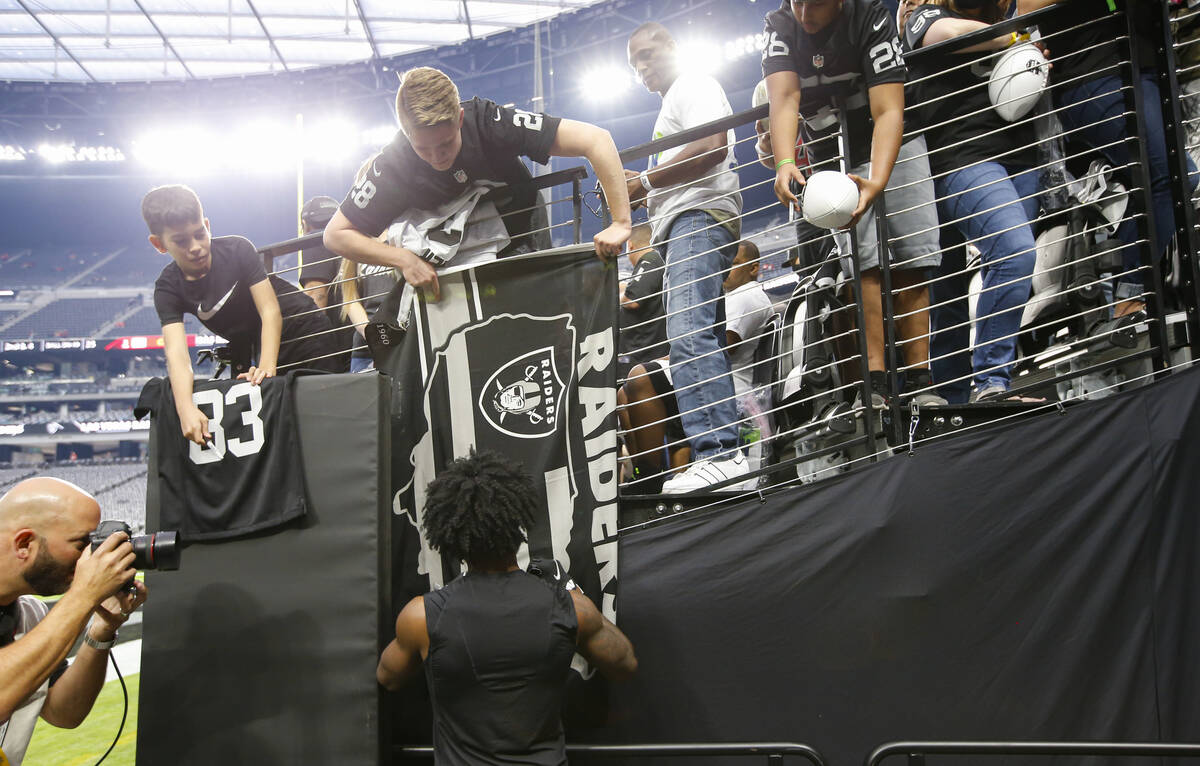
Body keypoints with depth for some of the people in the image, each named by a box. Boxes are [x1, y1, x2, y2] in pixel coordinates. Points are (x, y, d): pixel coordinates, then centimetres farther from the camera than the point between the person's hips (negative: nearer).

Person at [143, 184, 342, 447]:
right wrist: (186, 409, -45)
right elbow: (176, 352, -28)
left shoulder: (237, 249, -21)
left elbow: (270, 310, -26)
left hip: (303, 332, -3)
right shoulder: (168, 289, -14)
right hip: (250, 349, 3)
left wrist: (266, 366, -41)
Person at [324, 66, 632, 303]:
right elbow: (335, 234, -20)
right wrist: (403, 259, -35)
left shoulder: (490, 122, -33)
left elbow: (595, 139, -36)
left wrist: (620, 223, -43)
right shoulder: (394, 165, -28)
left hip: (524, 239, 0)